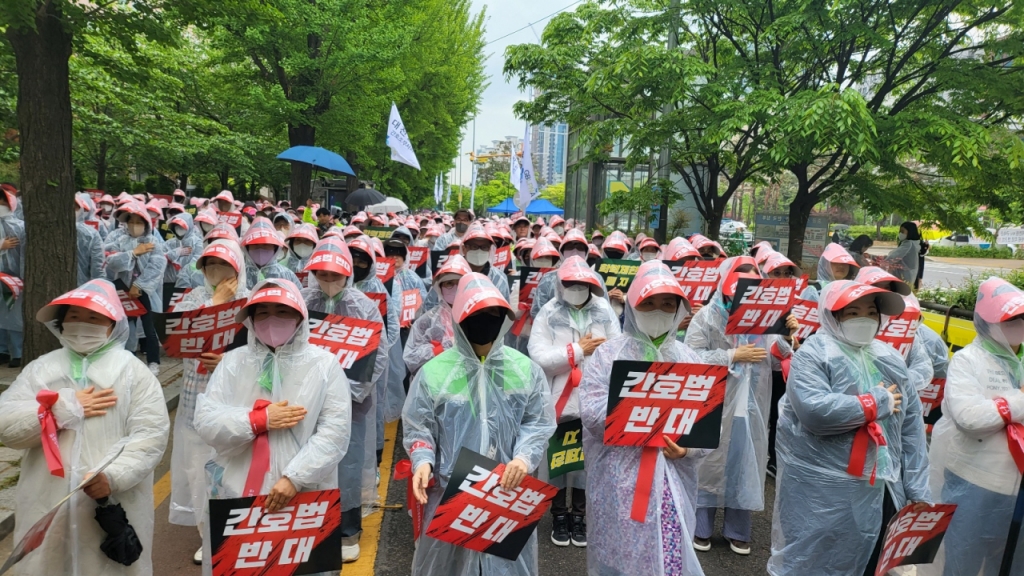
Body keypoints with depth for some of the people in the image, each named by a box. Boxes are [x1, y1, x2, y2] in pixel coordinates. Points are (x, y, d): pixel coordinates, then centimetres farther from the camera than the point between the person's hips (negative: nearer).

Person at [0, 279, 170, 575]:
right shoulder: (41, 369, 8)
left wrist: (114, 476, -21)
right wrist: (65, 407, -10)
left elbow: (151, 433, -9)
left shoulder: (132, 370, -2)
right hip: (49, 505, 3)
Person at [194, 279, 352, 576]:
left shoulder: (324, 364, -5)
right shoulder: (234, 361, 3)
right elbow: (205, 422, -3)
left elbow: (335, 431, -11)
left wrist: (294, 477, -17)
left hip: (303, 496, -2)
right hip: (234, 495, 2)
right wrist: (259, 419, -14)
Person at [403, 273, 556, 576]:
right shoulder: (434, 371, -4)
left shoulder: (526, 369, 0)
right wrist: (423, 460, -15)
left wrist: (524, 457, -14)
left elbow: (539, 423, 2)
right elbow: (417, 426, 1)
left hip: (511, 489, 1)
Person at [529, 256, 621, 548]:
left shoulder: (604, 313, 1)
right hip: (557, 401, -1)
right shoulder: (548, 314, -5)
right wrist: (578, 350, -14)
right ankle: (559, 516, 31)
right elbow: (538, 356, -16)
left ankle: (580, 516, 32)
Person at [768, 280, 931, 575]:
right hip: (822, 491, -6)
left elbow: (911, 425, 9)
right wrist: (877, 402, -14)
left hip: (882, 490, 6)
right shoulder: (813, 354, -11)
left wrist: (919, 489, 5)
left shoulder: (889, 358, 8)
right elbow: (814, 411, -27)